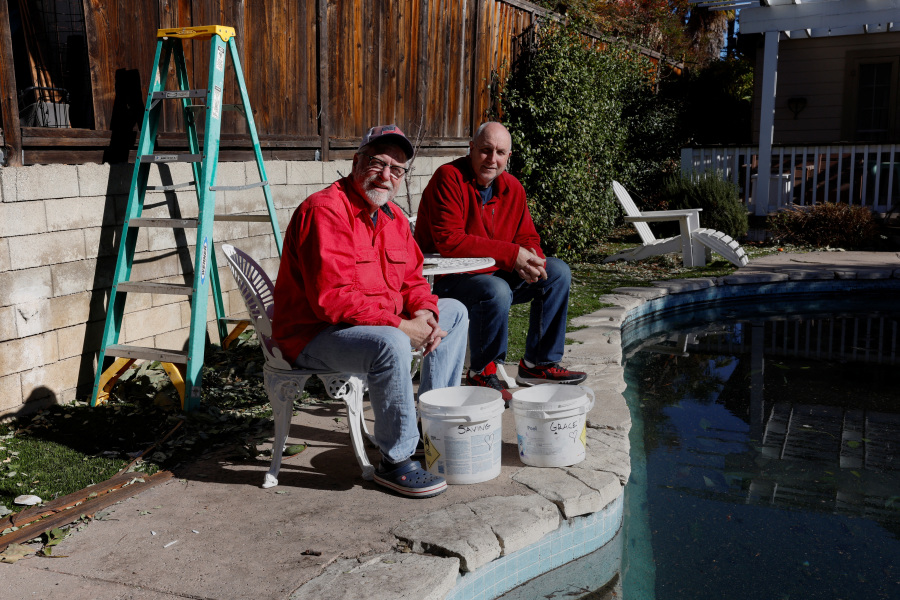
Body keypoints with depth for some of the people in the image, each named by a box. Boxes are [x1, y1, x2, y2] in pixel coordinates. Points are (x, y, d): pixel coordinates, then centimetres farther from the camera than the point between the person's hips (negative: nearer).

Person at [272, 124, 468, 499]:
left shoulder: (392, 216, 9)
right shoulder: (326, 211, -21)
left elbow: (411, 277, 15)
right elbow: (331, 299, -30)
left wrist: (424, 313, -8)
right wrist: (400, 325, -27)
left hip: (379, 322, 10)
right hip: (313, 336, -10)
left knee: (454, 312, 14)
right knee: (391, 345, -37)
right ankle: (396, 462, -19)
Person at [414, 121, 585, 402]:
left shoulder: (512, 187, 6)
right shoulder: (449, 178, -17)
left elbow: (528, 238, 11)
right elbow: (449, 241, -27)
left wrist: (531, 259, -16)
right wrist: (511, 254, -27)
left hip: (495, 273, 8)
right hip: (446, 280, -8)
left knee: (558, 272, 3)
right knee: (495, 291, -36)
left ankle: (538, 363, 9)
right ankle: (481, 373, -12)